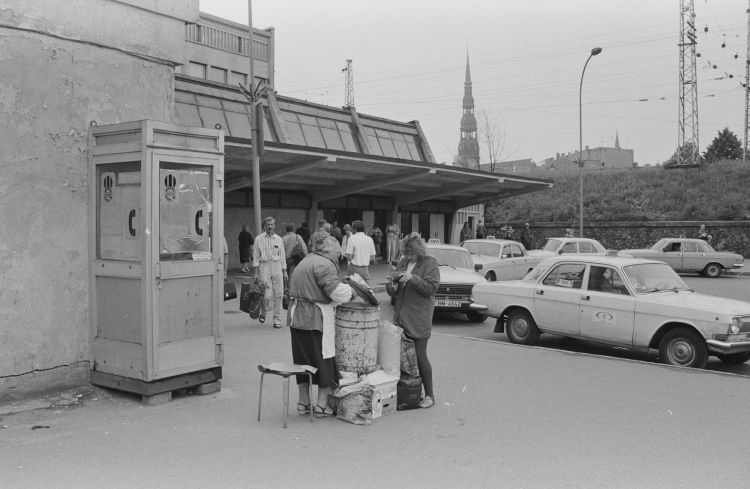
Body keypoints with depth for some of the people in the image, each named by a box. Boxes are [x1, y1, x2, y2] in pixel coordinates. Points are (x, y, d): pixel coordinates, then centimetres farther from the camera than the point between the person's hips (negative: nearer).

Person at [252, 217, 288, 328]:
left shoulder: (279, 239, 10)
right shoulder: (259, 239, 3)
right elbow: (255, 256, 3)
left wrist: (284, 271, 11)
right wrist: (256, 272, -4)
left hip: (277, 266, 3)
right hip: (264, 266, -2)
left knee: (278, 294, 0)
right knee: (267, 294, -11)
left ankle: (277, 319, 8)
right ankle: (263, 312, 18)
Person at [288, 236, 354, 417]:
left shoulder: (305, 262, 19)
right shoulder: (323, 265, -13)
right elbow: (337, 291, -22)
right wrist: (350, 291, -3)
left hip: (296, 317, 9)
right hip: (316, 319, -9)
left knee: (302, 360, 16)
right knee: (325, 360, 3)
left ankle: (303, 402, 25)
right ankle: (321, 404, 8)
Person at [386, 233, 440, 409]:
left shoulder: (429, 263, -3)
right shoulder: (402, 262, 14)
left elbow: (432, 287, -14)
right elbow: (391, 291, 18)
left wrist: (413, 278, -24)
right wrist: (393, 286, -6)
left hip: (419, 317, -6)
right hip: (401, 315, 6)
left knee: (420, 356, -3)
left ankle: (429, 395, 10)